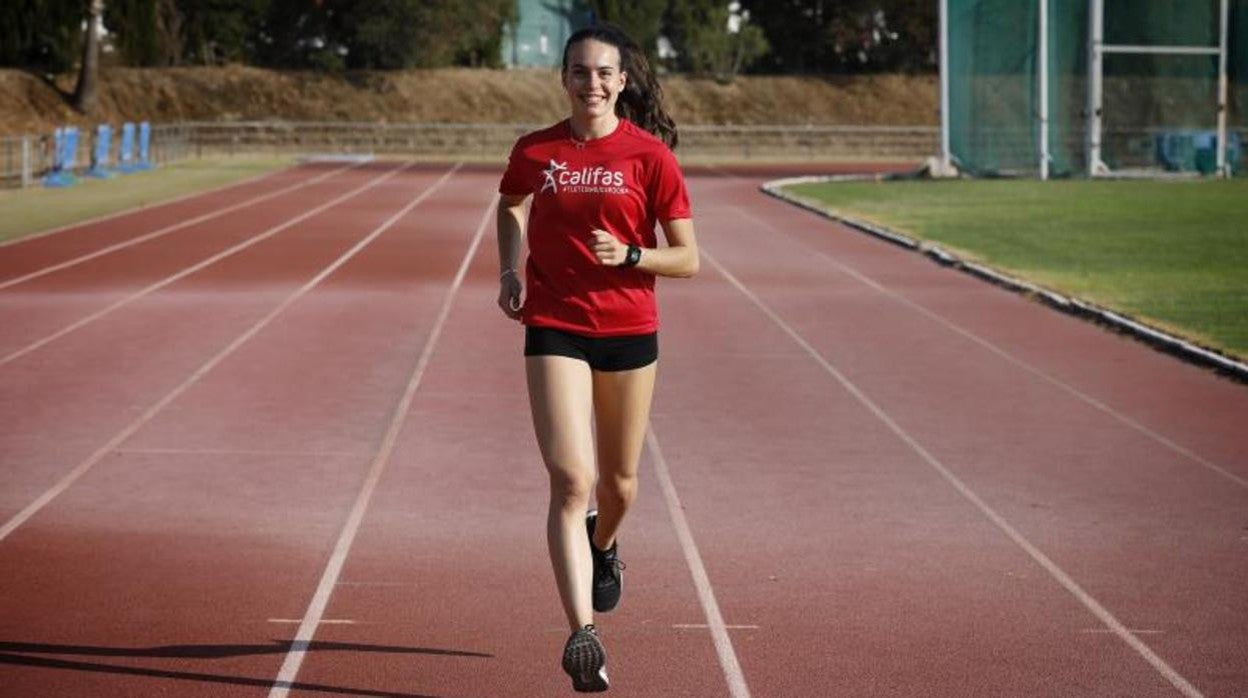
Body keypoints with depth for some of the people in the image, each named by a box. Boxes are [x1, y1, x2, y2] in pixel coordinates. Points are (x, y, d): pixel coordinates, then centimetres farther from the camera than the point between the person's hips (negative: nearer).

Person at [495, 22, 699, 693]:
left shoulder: (650, 155, -5)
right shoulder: (535, 151, 1)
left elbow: (687, 259, -3)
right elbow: (509, 204, 24)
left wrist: (629, 254, -20)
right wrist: (509, 271, 9)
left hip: (628, 331, 1)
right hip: (554, 329, 0)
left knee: (618, 482, 15)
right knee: (570, 480, -15)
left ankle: (603, 544, 52)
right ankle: (582, 633, -20)